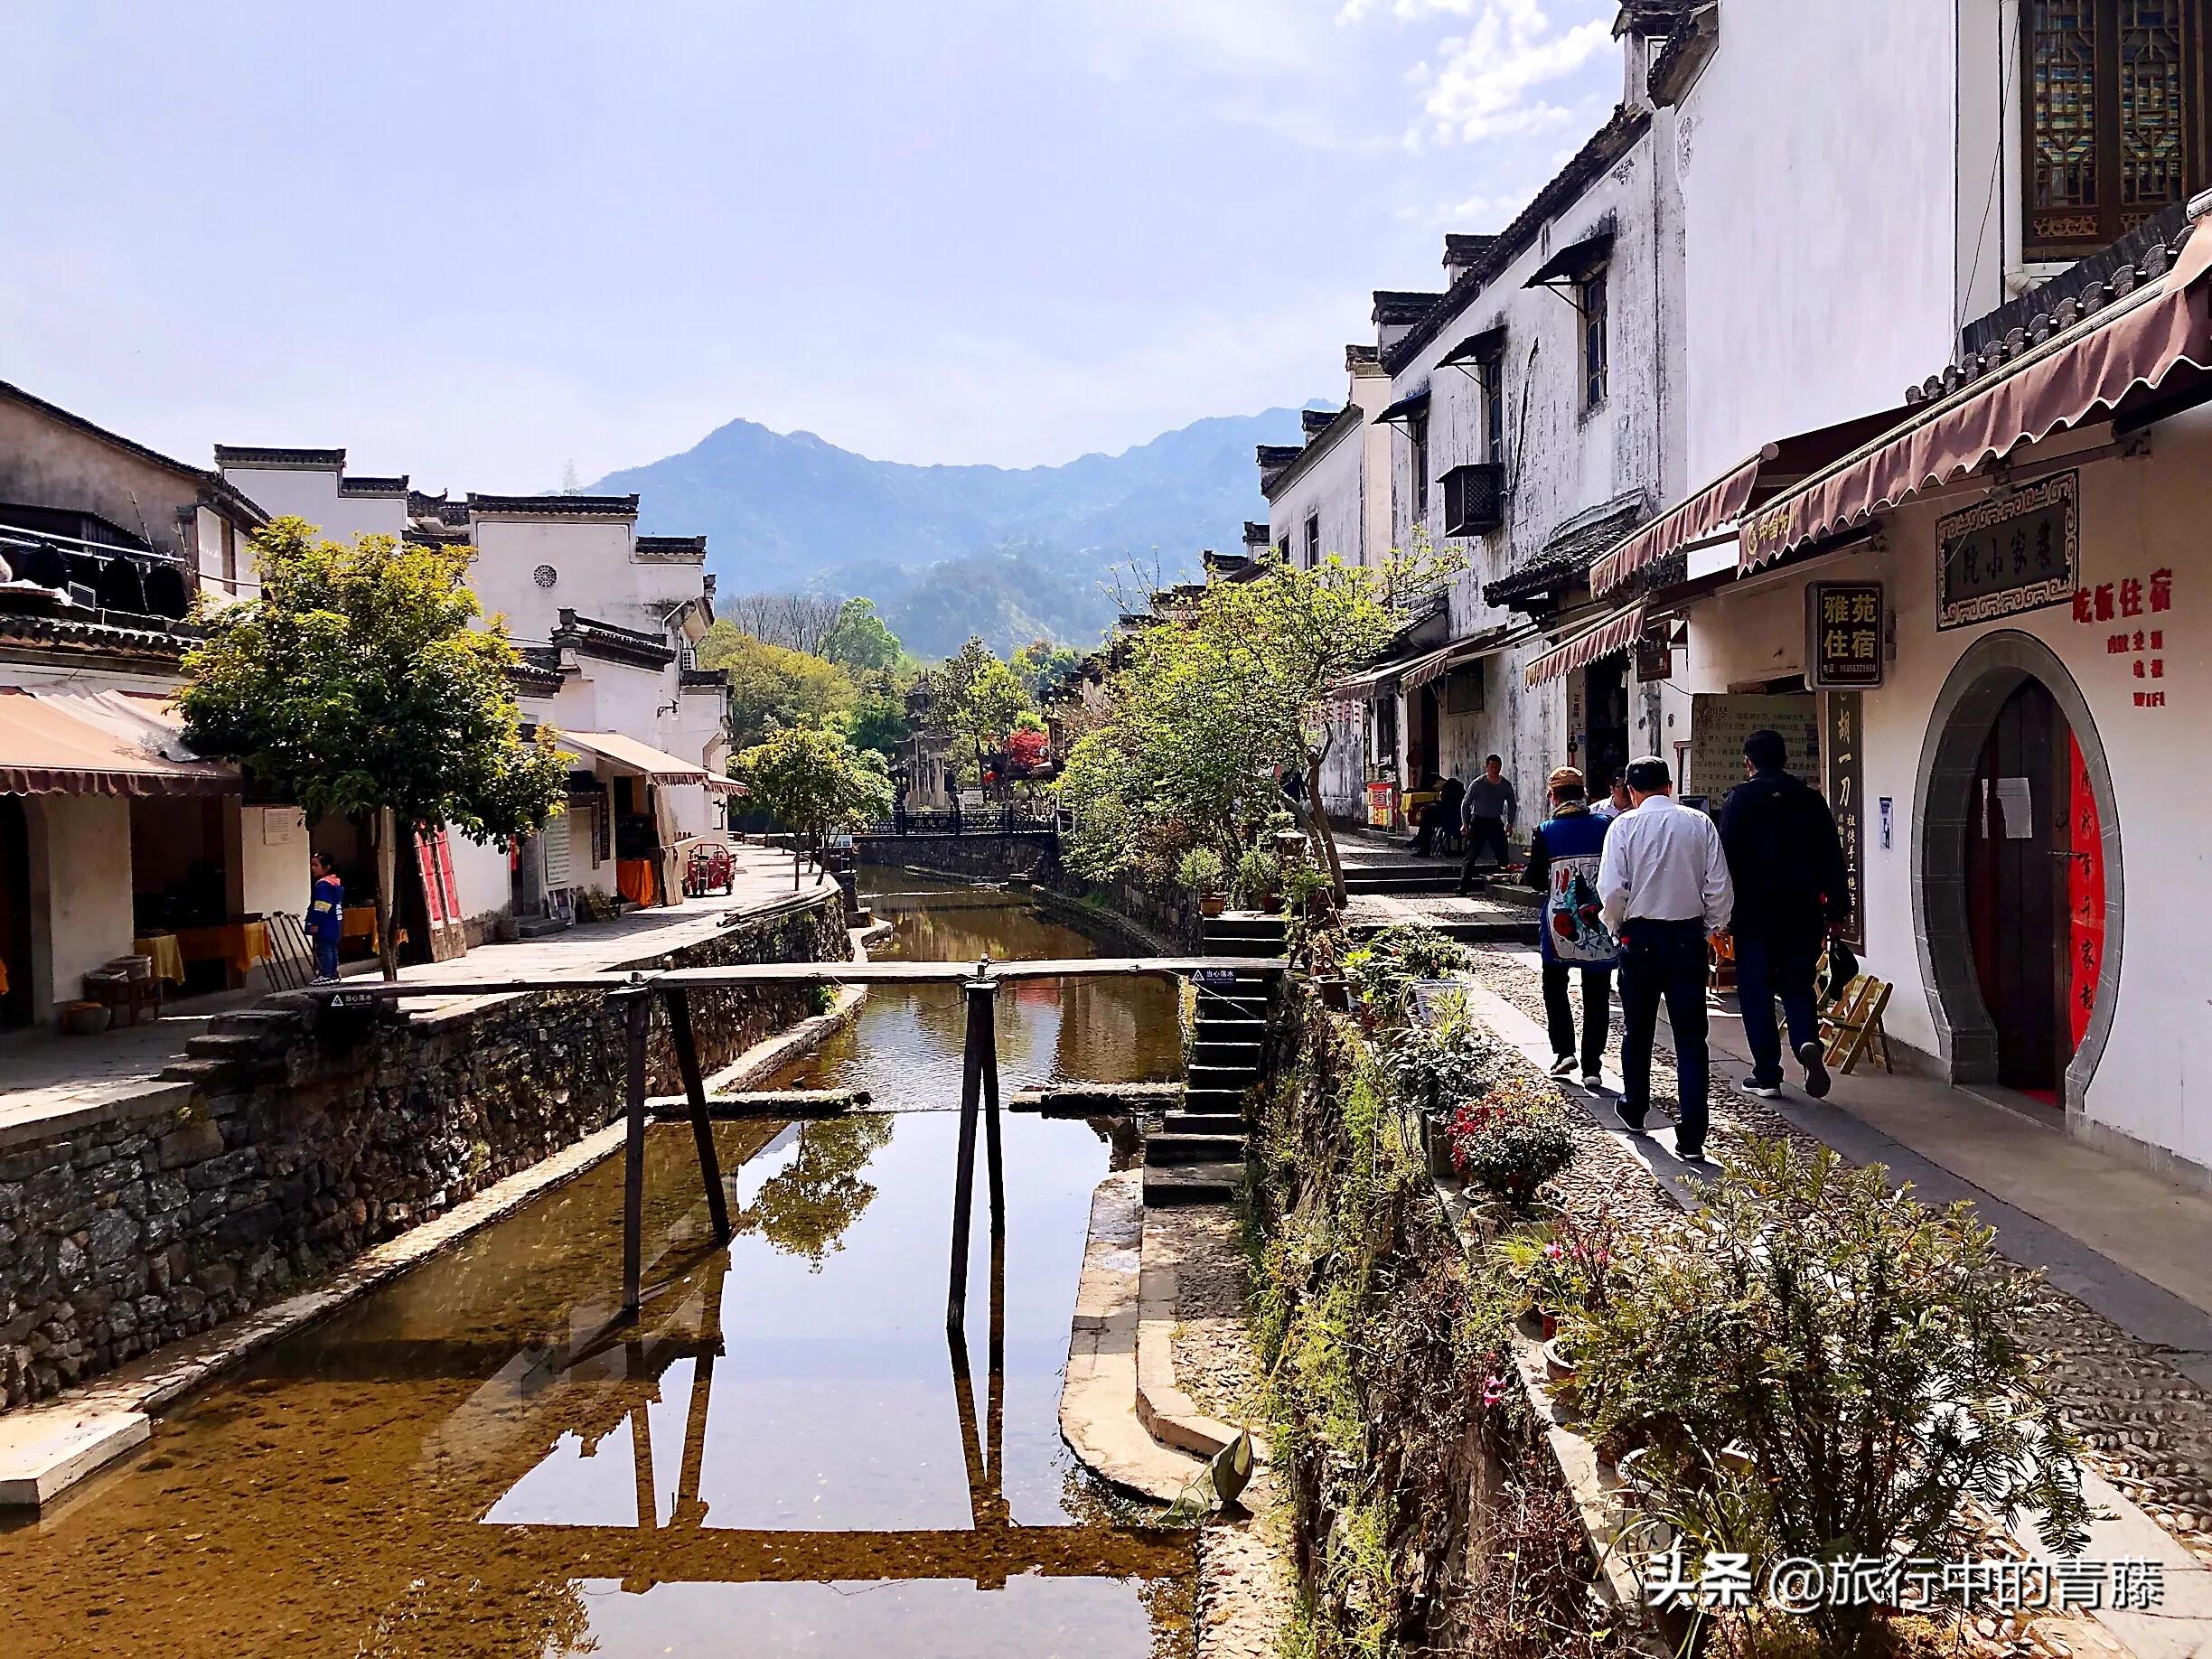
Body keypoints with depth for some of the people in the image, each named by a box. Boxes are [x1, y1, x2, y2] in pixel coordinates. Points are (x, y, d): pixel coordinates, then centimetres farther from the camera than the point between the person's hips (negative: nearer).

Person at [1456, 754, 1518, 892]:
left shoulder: (1506, 785, -1)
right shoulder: (1477, 784, -11)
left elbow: (1512, 805, 14)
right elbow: (1466, 804, -2)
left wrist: (1510, 823, 5)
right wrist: (1466, 824, -7)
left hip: (1496, 822, 3)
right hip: (1478, 821, -3)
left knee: (1502, 855, 2)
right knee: (1471, 855, -8)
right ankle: (1463, 886, -10)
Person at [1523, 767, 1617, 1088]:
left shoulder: (1544, 832, -9)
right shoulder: (1606, 827, -6)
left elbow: (1536, 880, -6)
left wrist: (1526, 871, 14)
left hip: (1559, 923, -1)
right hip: (1600, 924, 1)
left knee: (1554, 986, 20)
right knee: (1596, 995, 8)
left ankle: (1564, 1051, 9)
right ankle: (1592, 1068, 7)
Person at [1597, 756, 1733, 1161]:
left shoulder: (1625, 826, -6)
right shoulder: (1700, 824, -1)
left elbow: (1612, 889, -11)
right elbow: (1720, 888, -2)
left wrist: (1615, 927, 7)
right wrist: (1711, 928, 12)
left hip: (1641, 936, -1)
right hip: (1689, 936, 1)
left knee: (1637, 1031, 18)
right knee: (1691, 1037, 2)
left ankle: (1634, 1112, 36)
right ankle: (1691, 1138, -2)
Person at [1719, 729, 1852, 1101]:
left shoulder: (1740, 798, -4)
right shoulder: (1810, 797, 6)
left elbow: (1727, 857, -7)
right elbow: (1832, 857, 7)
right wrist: (1838, 909, 13)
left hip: (1754, 912, -3)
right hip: (1803, 913, 3)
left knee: (1756, 992, 5)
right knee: (1797, 985, 14)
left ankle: (1766, 1076, 6)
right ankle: (1807, 1043, -13)